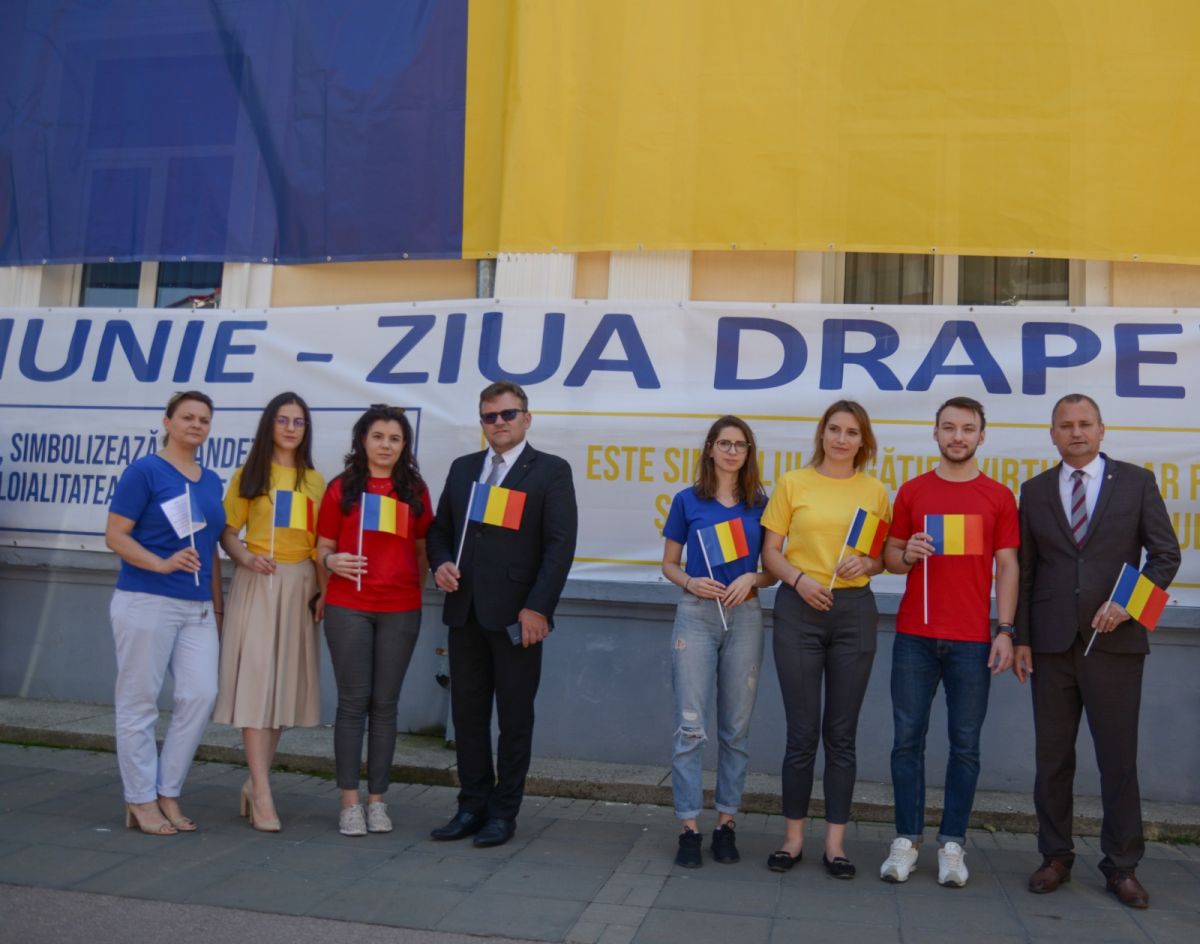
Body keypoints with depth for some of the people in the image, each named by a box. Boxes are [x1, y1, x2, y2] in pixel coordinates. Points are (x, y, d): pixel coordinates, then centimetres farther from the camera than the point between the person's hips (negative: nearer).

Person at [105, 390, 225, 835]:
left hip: (197, 608, 6)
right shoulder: (144, 471, -4)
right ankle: (140, 802, 12)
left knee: (201, 695, -1)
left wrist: (218, 605, 14)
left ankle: (167, 794, 13)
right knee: (139, 701, 2)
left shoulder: (211, 481, 14)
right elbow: (115, 535, -9)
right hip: (146, 602, -6)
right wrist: (162, 563, -23)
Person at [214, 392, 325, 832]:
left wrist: (324, 590, -2)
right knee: (256, 679, -9)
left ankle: (255, 781, 19)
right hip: (258, 583, -3)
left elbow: (319, 542, 10)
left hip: (300, 586, 4)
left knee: (285, 683, 6)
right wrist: (246, 557, -17)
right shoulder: (249, 476, 4)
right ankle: (262, 796, -9)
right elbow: (227, 532, 2)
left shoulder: (314, 480, 11)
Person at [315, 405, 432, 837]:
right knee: (353, 702, 2)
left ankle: (377, 800, 15)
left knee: (385, 704, 6)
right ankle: (350, 802, 9)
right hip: (348, 607, -1)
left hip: (400, 610, 1)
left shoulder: (416, 490, 7)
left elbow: (423, 549, 12)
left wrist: (417, 590, 1)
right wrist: (332, 561, -14)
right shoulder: (341, 488, 3)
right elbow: (323, 547, 6)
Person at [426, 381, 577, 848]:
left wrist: (538, 608, -15)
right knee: (467, 713, 10)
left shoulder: (551, 471, -2)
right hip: (465, 611, 5)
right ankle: (473, 805, 22)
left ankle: (504, 812, 16)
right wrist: (441, 564, -2)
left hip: (515, 614, -5)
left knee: (515, 716, 4)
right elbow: (440, 528, 20)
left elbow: (560, 545, -8)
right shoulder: (462, 468, 15)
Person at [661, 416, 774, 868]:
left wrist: (751, 579, -12)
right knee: (691, 725, -5)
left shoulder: (761, 504, 5)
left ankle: (726, 823, 18)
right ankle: (688, 827, 2)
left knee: (736, 727, 7)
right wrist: (690, 582, -13)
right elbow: (668, 563, 7)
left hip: (745, 616, 2)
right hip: (696, 614, -1)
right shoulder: (687, 500, 3)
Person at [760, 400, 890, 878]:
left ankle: (835, 842, 16)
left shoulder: (874, 490, 7)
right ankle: (793, 836, 17)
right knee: (802, 731, 4)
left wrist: (866, 563, -9)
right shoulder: (792, 483, 3)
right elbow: (770, 551, 2)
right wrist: (799, 579, -15)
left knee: (842, 733, 6)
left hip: (855, 611, 2)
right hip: (799, 608, -1)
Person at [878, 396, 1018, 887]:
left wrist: (1005, 631, -4)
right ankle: (906, 840, 12)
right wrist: (907, 556, -11)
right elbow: (889, 556, 12)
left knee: (965, 744, 4)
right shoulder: (911, 491, 7)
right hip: (914, 637, 1)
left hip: (972, 640, 0)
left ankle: (952, 844, 13)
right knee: (908, 739, 3)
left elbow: (1007, 567, 4)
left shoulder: (999, 496, 6)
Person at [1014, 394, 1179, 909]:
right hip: (1052, 642, 2)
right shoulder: (1034, 491, 9)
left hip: (1115, 640, -2)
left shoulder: (1136, 481, 5)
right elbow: (1024, 571, 8)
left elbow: (1165, 554, 3)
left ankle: (1122, 866, 16)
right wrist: (1020, 638, 3)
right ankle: (1056, 856, 21)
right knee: (1052, 756, 8)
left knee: (1119, 757, 3)